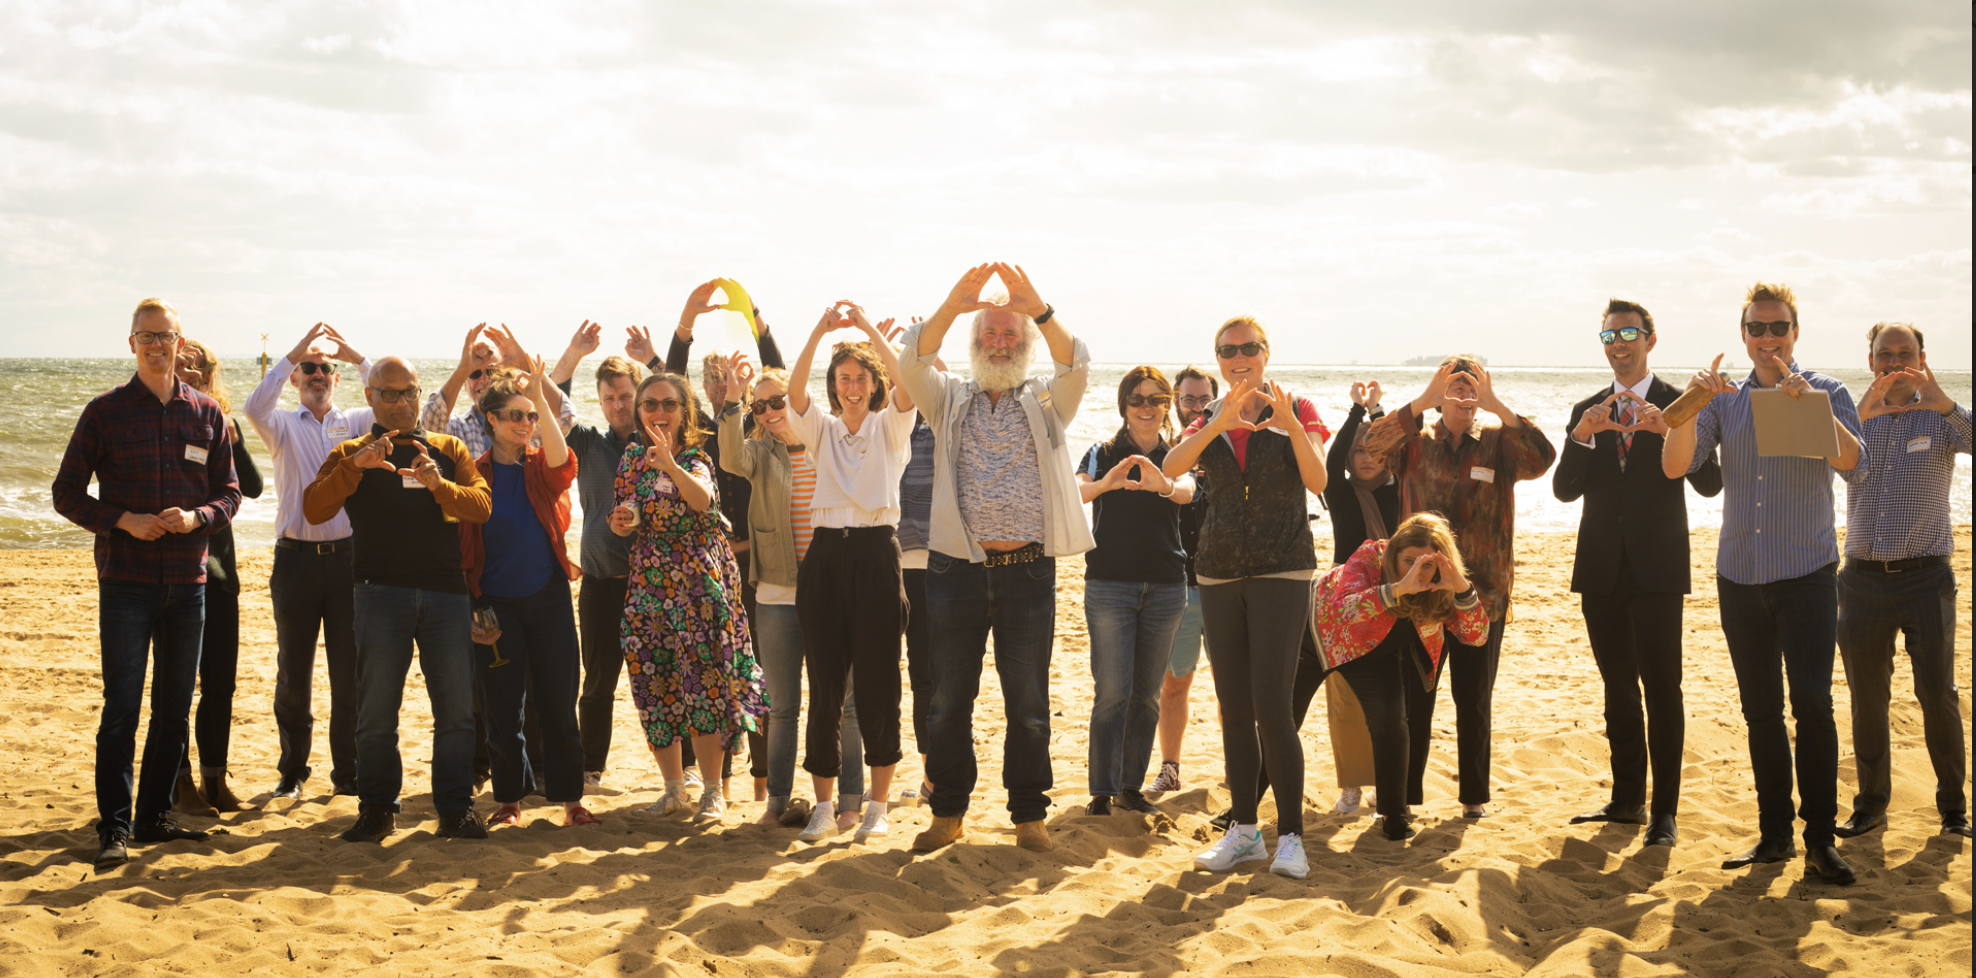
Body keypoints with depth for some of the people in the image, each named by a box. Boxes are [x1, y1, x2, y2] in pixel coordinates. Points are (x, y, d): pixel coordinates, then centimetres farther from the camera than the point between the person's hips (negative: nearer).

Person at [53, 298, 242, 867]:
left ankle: (154, 816, 20)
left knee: (175, 707, 9)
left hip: (187, 583, 3)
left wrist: (196, 517, -10)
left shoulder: (208, 414, 7)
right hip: (126, 581, -3)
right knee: (122, 708, -6)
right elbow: (67, 493, 2)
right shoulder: (105, 412, 1)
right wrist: (123, 520, -13)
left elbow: (230, 494, 10)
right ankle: (114, 826, 0)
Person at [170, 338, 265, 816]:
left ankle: (215, 780, 18)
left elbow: (253, 487, 0)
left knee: (221, 681, 8)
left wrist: (231, 440, -14)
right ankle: (180, 783, 8)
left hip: (218, 565, 5)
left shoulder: (223, 422, 9)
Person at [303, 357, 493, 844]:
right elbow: (313, 510, -3)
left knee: (456, 707, 1)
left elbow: (482, 505, 1)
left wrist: (439, 485, -17)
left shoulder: (449, 449, 15)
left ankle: (456, 808, 10)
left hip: (446, 591, 1)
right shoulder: (351, 454, 12)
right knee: (376, 709, 1)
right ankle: (376, 809, 12)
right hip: (381, 590, -1)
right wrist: (356, 466, -16)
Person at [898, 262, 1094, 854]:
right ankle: (948, 811, 18)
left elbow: (1076, 366, -10)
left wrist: (1039, 310, -27)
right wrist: (952, 307, -24)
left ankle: (1029, 815, 16)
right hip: (958, 567, 1)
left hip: (1028, 568, 0)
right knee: (949, 699, 6)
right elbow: (912, 364, -8)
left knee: (1028, 701, 5)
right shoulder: (950, 400, 12)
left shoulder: (1046, 403, 11)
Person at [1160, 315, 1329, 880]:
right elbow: (1171, 467, -9)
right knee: (1234, 708, 7)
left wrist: (1291, 426, -28)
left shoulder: (1297, 411, 2)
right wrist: (1221, 424, -24)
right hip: (1219, 573, 4)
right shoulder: (1210, 419, 10)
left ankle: (1290, 835, -4)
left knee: (1272, 705, -12)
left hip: (1282, 571, -4)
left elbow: (1318, 482, -13)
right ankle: (1243, 829, 15)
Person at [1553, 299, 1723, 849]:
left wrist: (1670, 432, -25)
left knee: (1661, 688, -6)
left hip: (1657, 570, -4)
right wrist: (1583, 436, -15)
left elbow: (1710, 484, -11)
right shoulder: (1586, 412, 11)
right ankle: (1627, 798, 21)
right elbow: (1565, 491, 1)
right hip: (1602, 570, 4)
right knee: (1618, 688, 11)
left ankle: (1665, 812, -2)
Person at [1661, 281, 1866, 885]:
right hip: (1740, 576, 3)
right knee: (1760, 710, 9)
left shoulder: (1825, 393, 1)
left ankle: (1820, 836, -6)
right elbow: (1675, 467, -4)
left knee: (1812, 701, -15)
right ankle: (1774, 834, 18)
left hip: (1807, 574, -3)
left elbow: (1855, 466, -16)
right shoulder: (1725, 399, 8)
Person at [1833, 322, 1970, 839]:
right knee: (1866, 698, 7)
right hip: (1863, 578, 2)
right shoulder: (1854, 416, 9)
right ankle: (1871, 803, 18)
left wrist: (1943, 402, -30)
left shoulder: (1939, 415, 4)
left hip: (1925, 578, -2)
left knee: (1938, 694, -3)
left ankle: (1952, 805, 11)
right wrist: (1859, 416, -24)